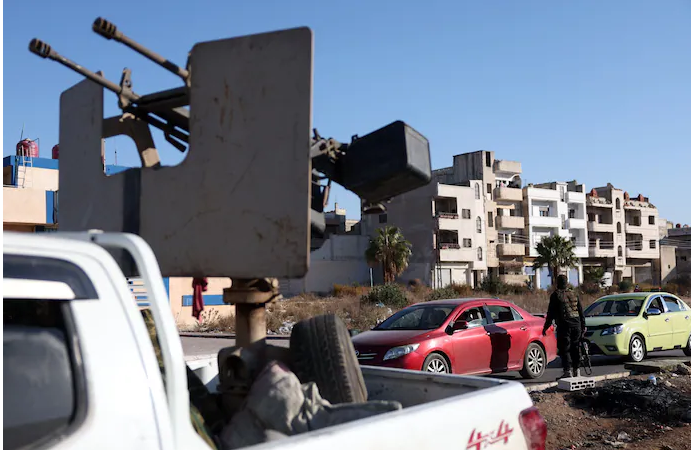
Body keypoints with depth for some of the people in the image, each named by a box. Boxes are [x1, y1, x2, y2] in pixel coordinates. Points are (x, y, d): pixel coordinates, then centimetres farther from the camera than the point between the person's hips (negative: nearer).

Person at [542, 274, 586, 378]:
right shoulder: (574, 295, 14)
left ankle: (568, 370, -10)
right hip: (576, 325, 5)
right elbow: (581, 312, 18)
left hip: (564, 325, -5)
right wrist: (583, 326, 24)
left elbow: (551, 312, -3)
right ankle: (577, 370, 17)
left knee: (564, 349, -3)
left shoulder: (555, 295, -1)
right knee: (575, 348, 13)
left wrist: (546, 327, 2)